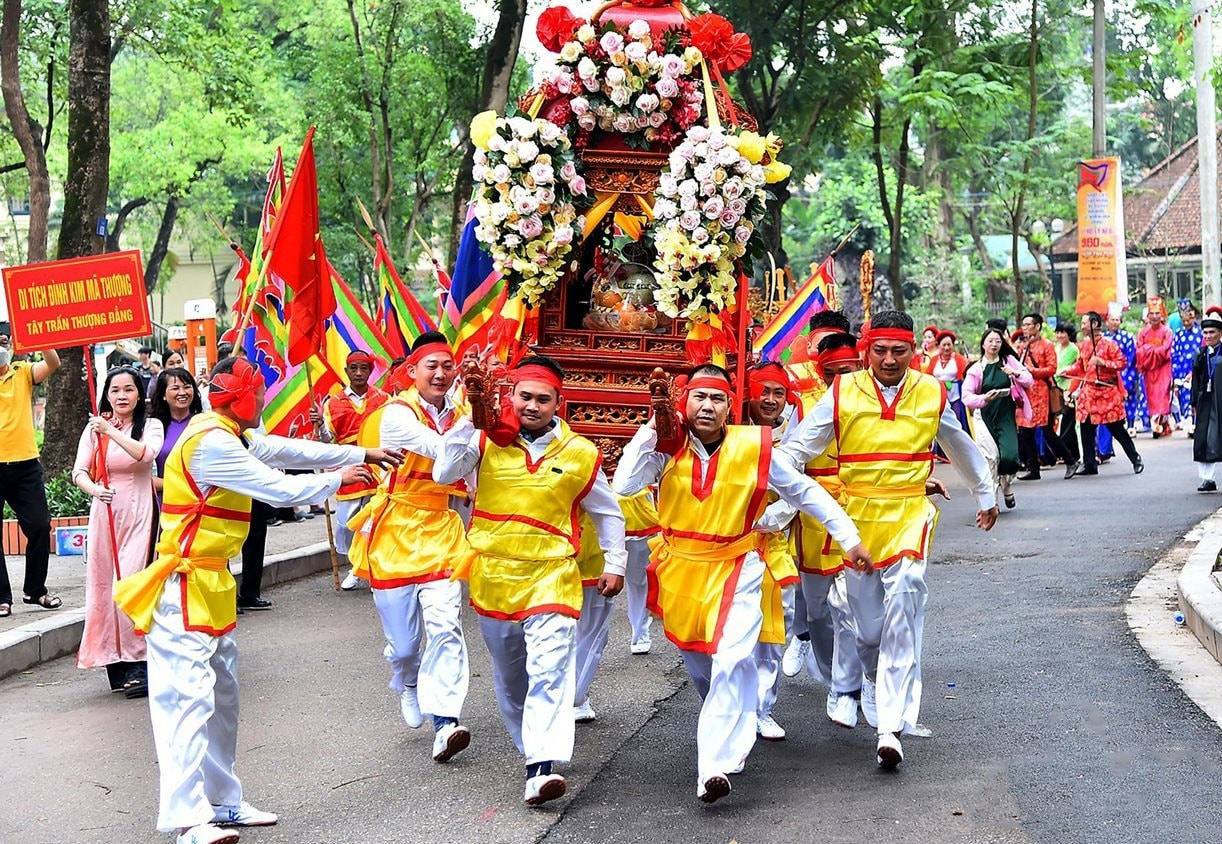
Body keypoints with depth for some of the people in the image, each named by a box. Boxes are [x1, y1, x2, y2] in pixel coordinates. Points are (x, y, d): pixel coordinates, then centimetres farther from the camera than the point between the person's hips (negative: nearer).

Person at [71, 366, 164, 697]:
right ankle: (113, 660, 12)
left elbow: (145, 453, -18)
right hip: (104, 512, 3)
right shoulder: (94, 427, 9)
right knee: (103, 586, 2)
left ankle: (137, 665, -10)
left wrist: (111, 432, -23)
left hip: (138, 512, -3)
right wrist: (94, 489, -20)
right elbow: (79, 471, 0)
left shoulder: (151, 426, 3)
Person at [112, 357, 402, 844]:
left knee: (222, 696, 15)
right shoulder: (213, 445, -20)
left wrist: (359, 454, 16)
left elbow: (289, 450, 16)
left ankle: (221, 803, 22)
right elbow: (281, 490, -18)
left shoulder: (228, 437, 10)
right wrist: (338, 479, -3)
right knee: (189, 696, -13)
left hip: (212, 585, 11)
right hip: (185, 588, -11)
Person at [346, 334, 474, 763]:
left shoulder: (459, 414, 6)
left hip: (441, 531, 3)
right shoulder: (397, 413, -12)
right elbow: (441, 450, -28)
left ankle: (445, 723, -19)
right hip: (396, 530, -3)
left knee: (444, 624, -15)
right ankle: (408, 684, 42)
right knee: (403, 638, 7)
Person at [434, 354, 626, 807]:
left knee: (550, 669, -17)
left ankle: (541, 768, -25)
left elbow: (608, 513, 14)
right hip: (492, 574, 2)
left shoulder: (580, 454, 1)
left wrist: (615, 564, 9)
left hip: (551, 576, -2)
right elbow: (444, 473, -17)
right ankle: (530, 744, 35)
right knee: (508, 672, 15)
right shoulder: (487, 439, -1)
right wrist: (471, 419, -19)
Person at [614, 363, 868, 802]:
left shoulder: (754, 448, -11)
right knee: (697, 662, 19)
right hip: (680, 568, 3)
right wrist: (651, 428, -24)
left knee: (731, 660, -21)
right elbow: (624, 485, -22)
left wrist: (849, 538, 1)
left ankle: (715, 766, -23)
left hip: (735, 569, -3)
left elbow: (807, 492, 1)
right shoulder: (668, 446, -8)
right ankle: (733, 728, 48)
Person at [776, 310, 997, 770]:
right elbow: (795, 448, -1)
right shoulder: (843, 394, -1)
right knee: (866, 620, 9)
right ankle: (876, 681, 42)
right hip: (856, 517, 1)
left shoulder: (931, 394, 3)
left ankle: (891, 727, -16)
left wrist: (985, 496, 33)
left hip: (910, 514, -1)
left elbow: (963, 449, 21)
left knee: (902, 614, -16)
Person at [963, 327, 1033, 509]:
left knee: (1009, 455, -12)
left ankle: (1005, 486, 20)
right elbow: (967, 396, -4)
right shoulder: (976, 368, 0)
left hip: (1006, 417, 1)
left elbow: (1029, 381, 5)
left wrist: (1016, 373, -15)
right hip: (985, 417, -1)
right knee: (990, 457, -10)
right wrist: (984, 398, -22)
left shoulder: (1009, 361, 6)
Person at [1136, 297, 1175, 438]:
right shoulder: (1143, 332, 6)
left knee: (1162, 396, -8)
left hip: (1163, 369, -3)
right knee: (1151, 397, 2)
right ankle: (1155, 424, 8)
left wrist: (1148, 349, -7)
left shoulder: (1167, 331, -4)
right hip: (1148, 369, 3)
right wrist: (1156, 350, -14)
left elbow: (1165, 351, -11)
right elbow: (1139, 352, 0)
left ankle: (1163, 424, -7)